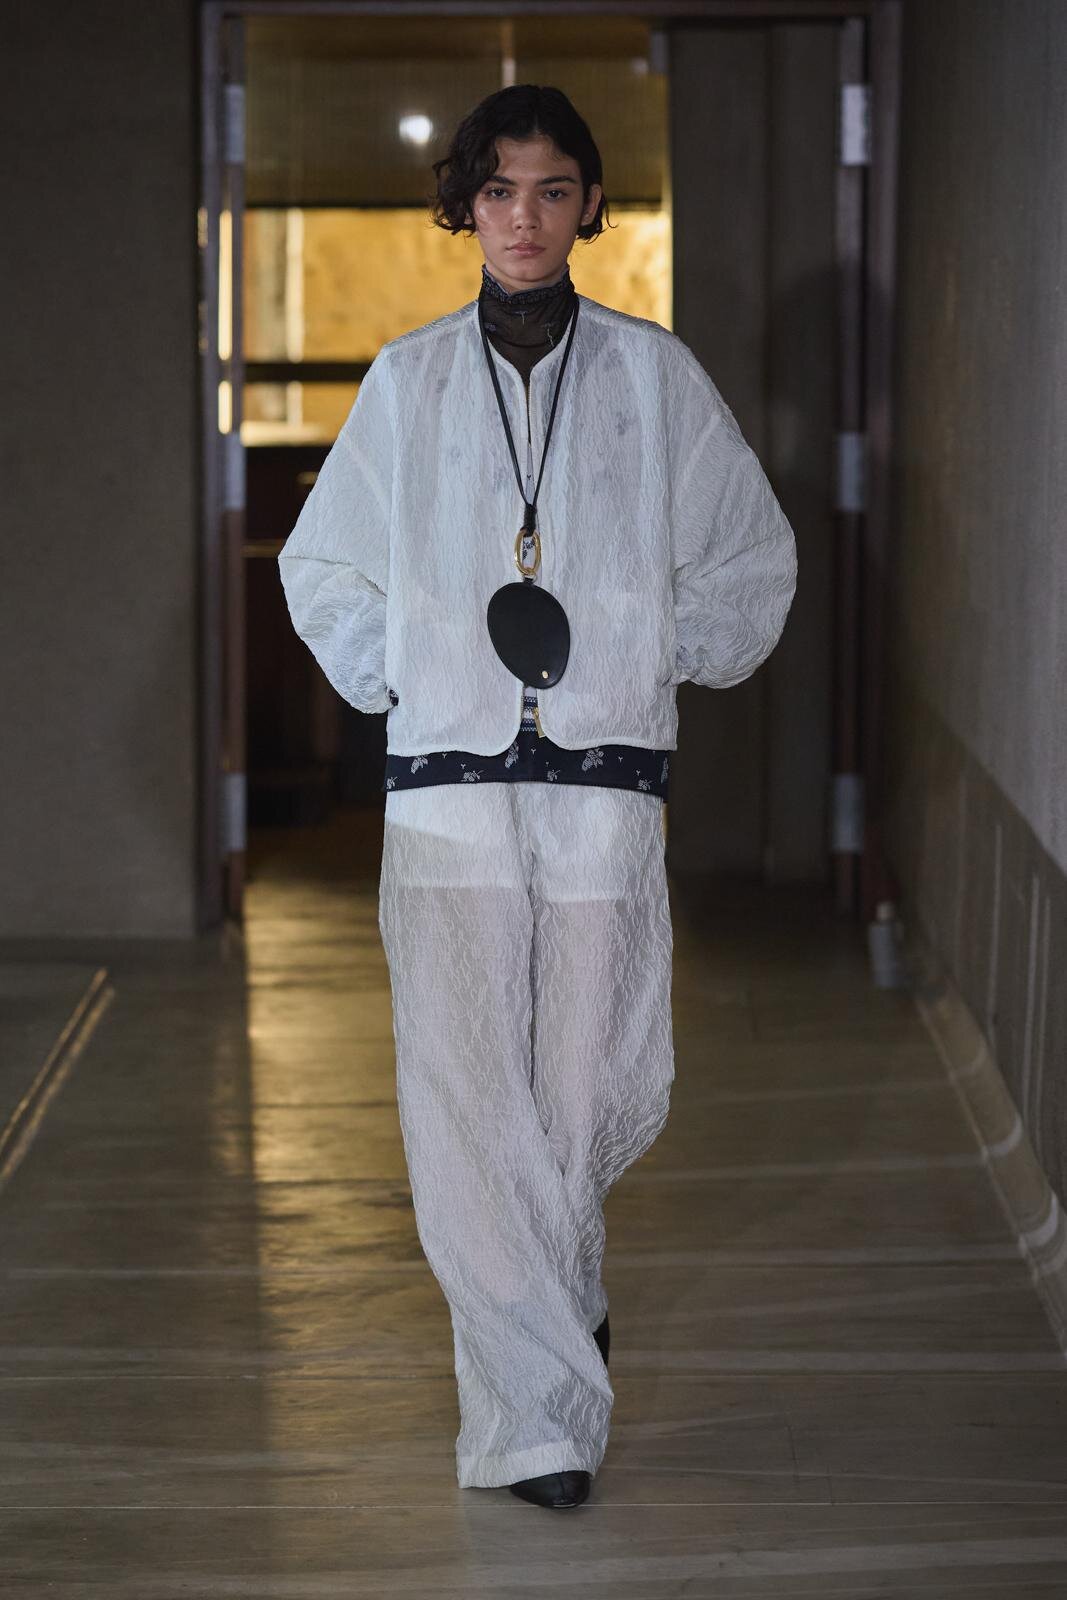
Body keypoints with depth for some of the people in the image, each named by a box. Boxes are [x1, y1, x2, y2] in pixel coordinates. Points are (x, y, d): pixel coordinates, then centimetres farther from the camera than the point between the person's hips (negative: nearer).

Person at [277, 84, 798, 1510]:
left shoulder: (653, 375, 6)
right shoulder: (408, 380, 8)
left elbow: (755, 559, 15)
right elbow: (321, 564, 19)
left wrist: (661, 655, 4)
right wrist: (393, 679, 7)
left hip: (606, 786, 0)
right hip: (448, 789, 0)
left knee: (593, 1094, 2)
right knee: (464, 1101, -7)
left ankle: (556, 1285, 34)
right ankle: (538, 1415, -2)